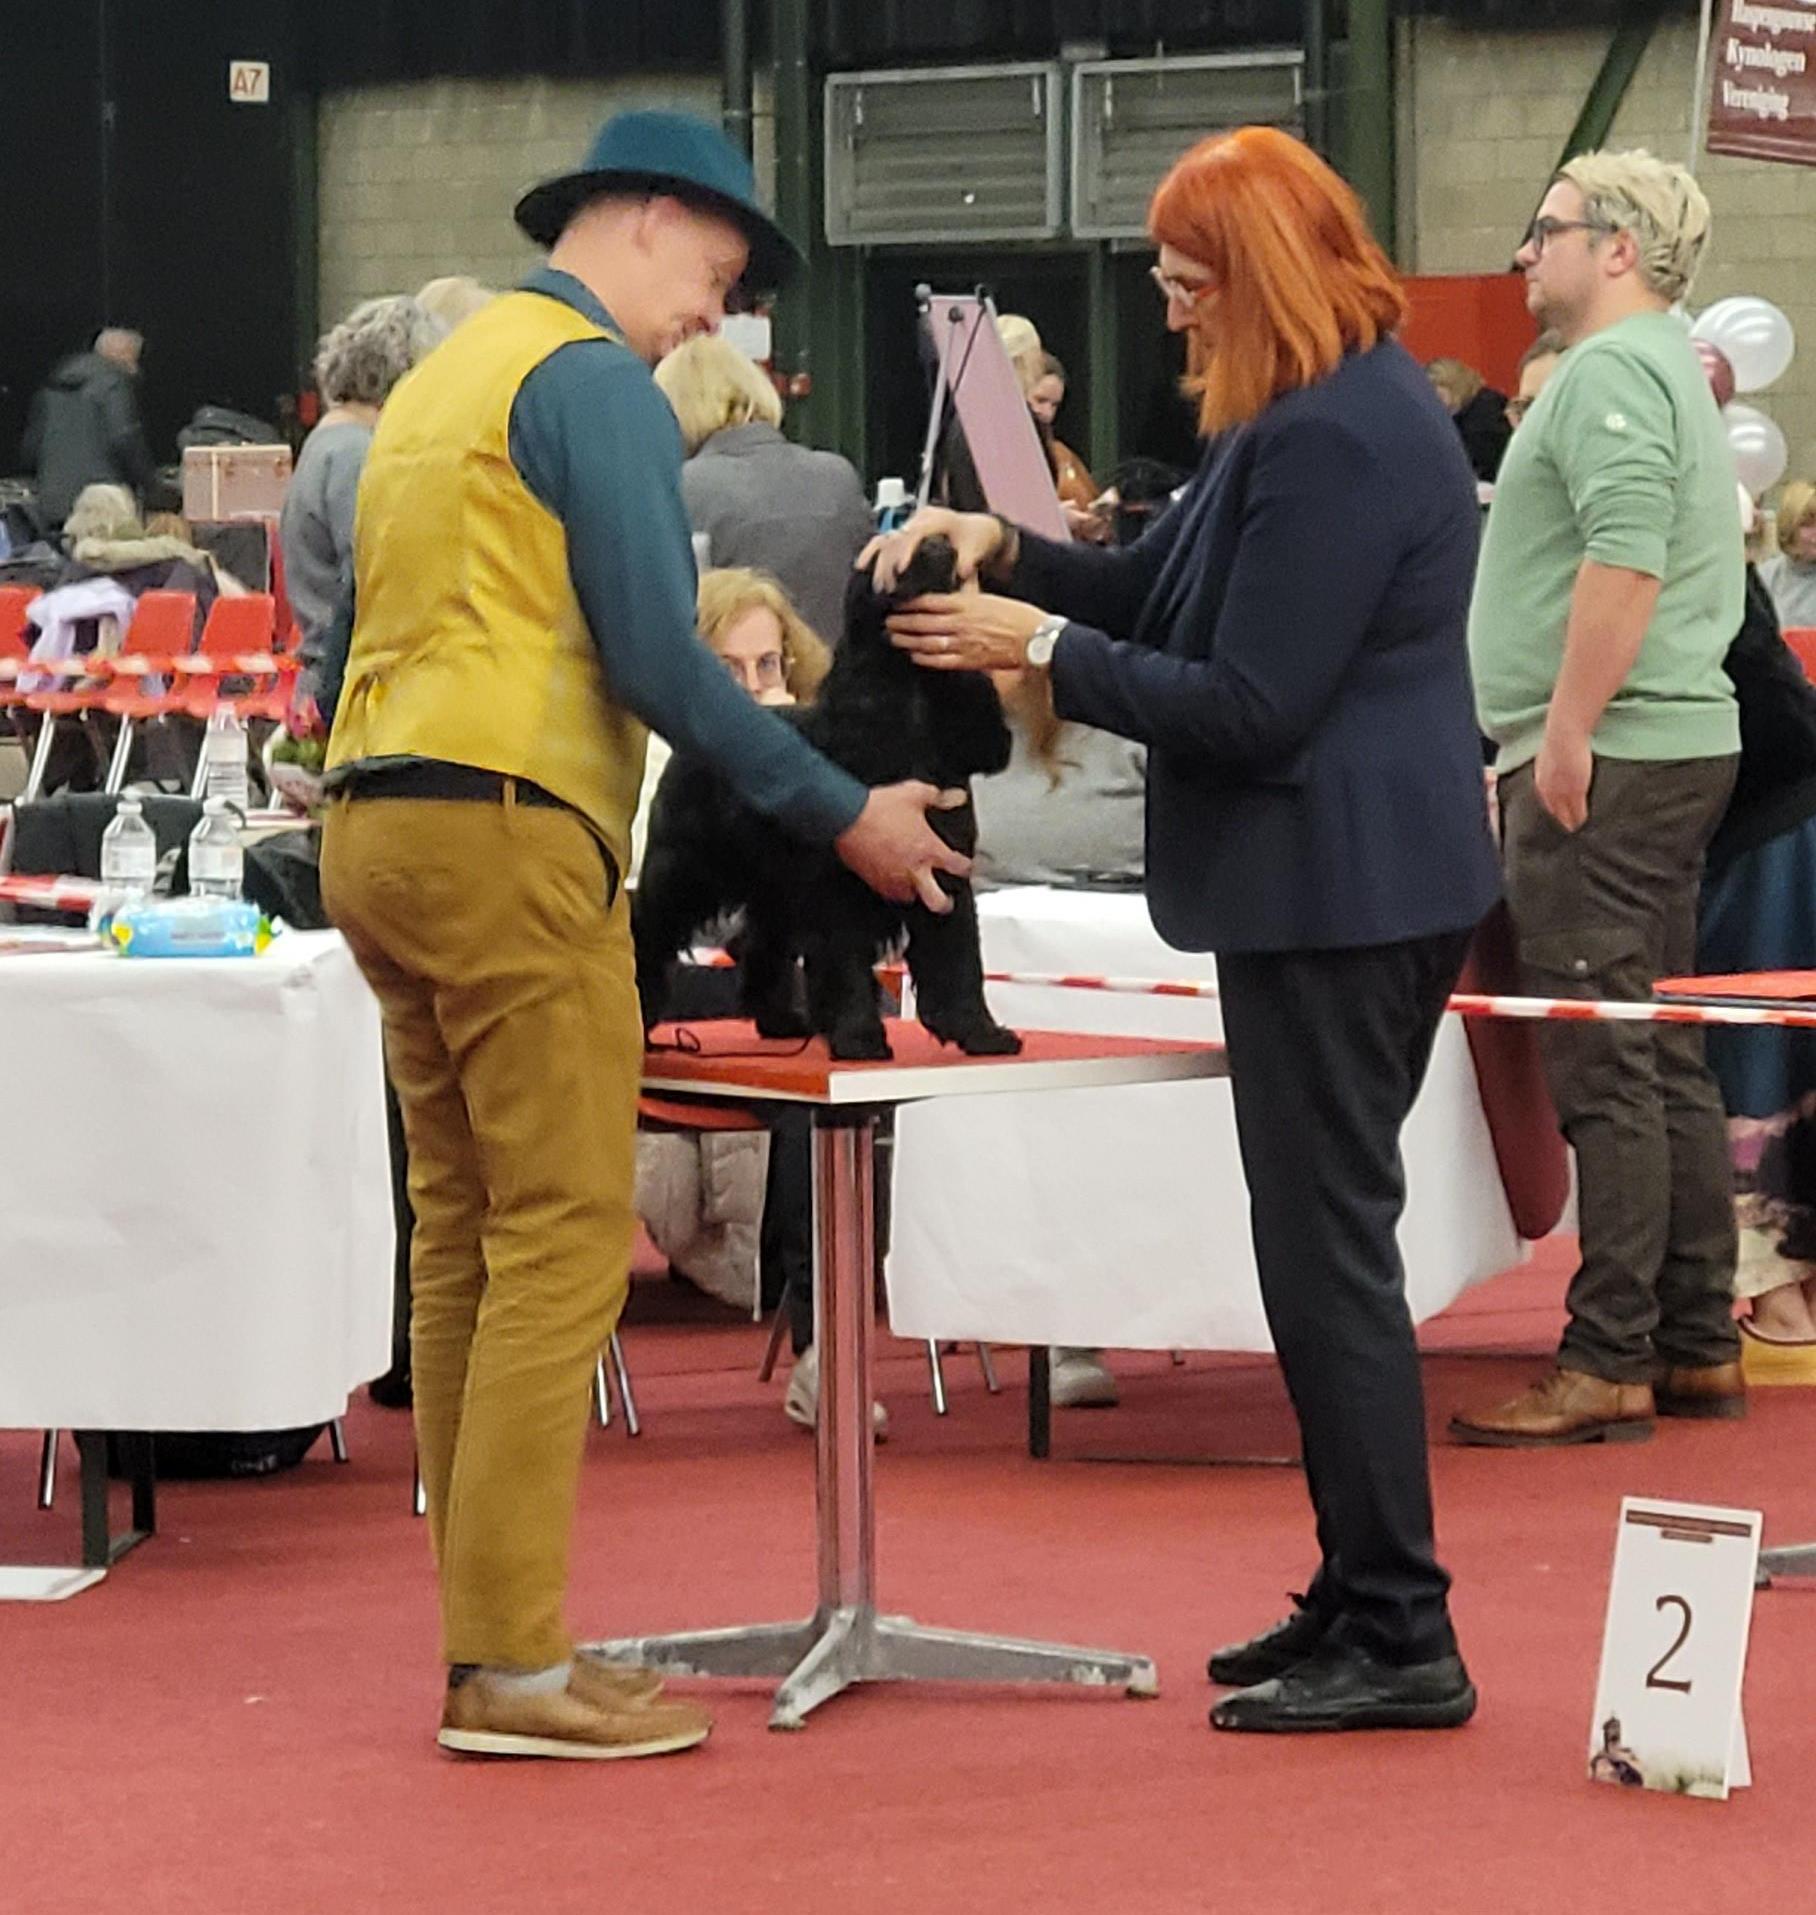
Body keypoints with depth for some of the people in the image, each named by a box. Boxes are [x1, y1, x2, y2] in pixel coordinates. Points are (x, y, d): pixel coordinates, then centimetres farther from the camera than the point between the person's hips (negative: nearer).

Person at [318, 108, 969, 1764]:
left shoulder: (442, 372, 20)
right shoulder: (597, 379, -7)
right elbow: (657, 658, -14)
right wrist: (847, 815, -8)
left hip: (377, 822, 10)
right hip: (509, 835, -9)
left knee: (466, 1240, 11)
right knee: (563, 1243, -8)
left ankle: (488, 1635, 12)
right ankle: (516, 1668, -10)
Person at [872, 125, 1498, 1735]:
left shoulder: (1332, 442, -19)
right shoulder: (1352, 407, 15)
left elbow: (1248, 707, -20)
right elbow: (1164, 590, 21)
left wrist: (1042, 649, -13)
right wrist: (1010, 550, 7)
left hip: (1334, 894, -11)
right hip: (1374, 887, 11)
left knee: (1330, 1253, -7)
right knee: (1329, 1243, 15)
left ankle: (1402, 1643, -5)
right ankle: (1363, 1599, 22)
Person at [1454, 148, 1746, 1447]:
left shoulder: (1609, 374, -12)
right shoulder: (1670, 369, 21)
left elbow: (1624, 562, -25)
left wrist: (1568, 734, -23)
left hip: (1604, 762, -11)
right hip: (1681, 747, 11)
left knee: (1608, 1073, -9)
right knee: (1667, 1061, 13)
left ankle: (1610, 1365, -8)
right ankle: (1698, 1345, 17)